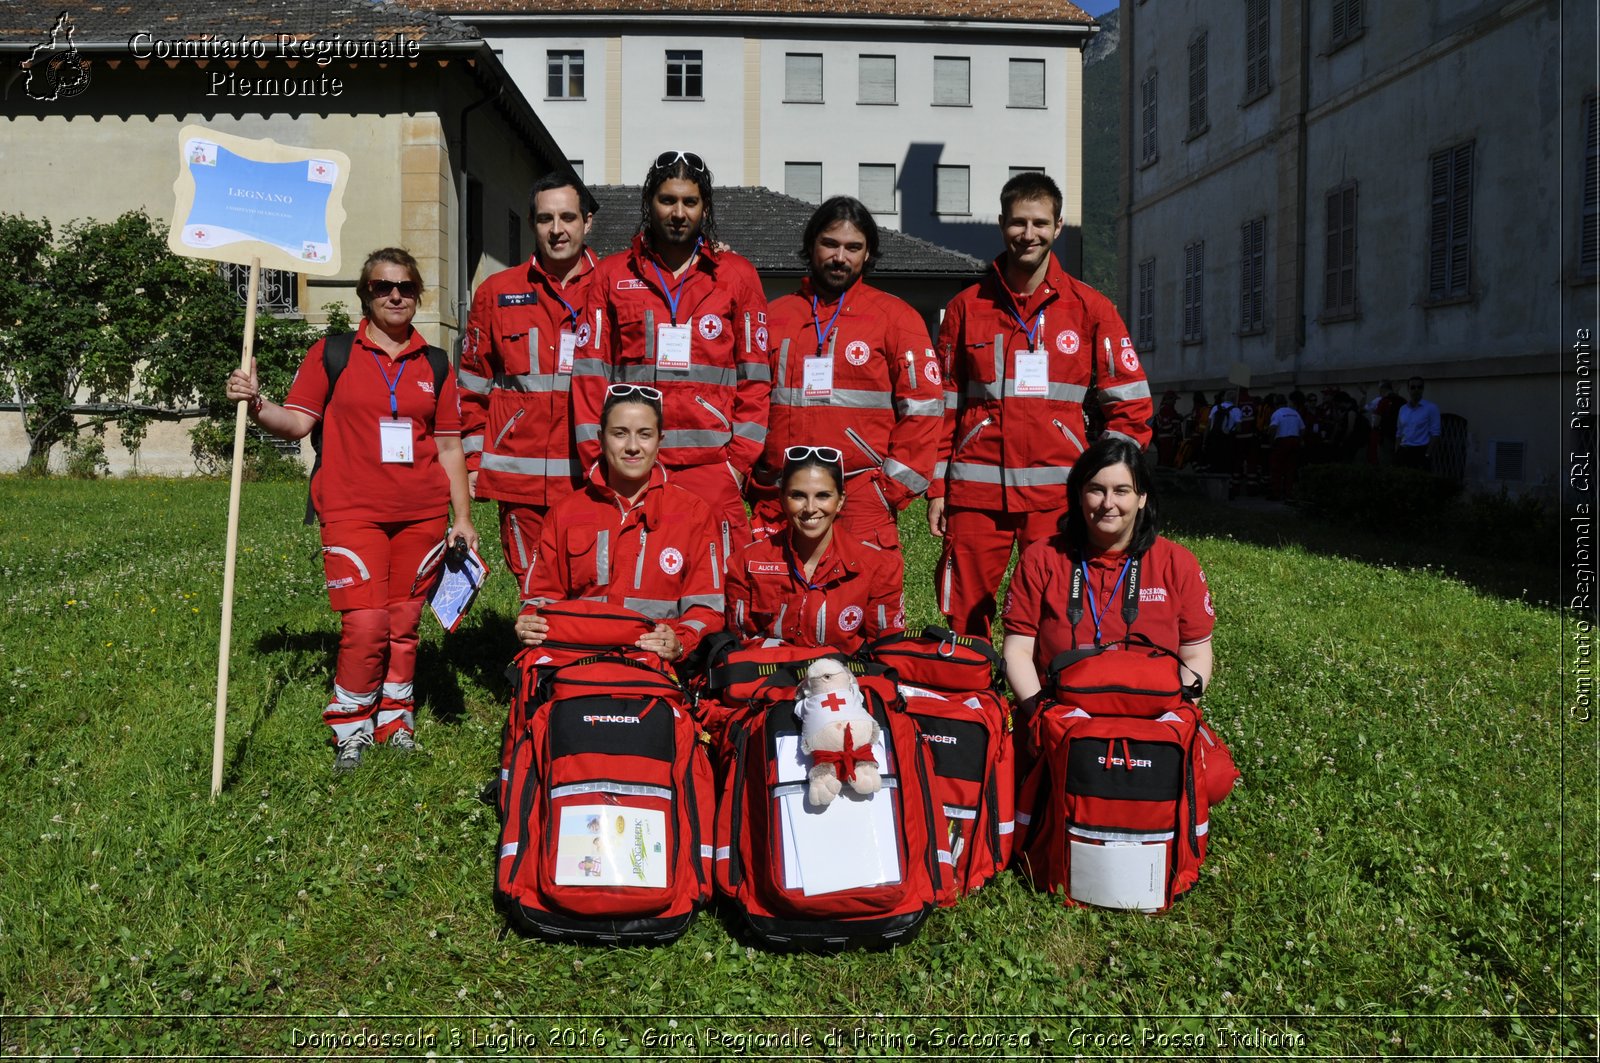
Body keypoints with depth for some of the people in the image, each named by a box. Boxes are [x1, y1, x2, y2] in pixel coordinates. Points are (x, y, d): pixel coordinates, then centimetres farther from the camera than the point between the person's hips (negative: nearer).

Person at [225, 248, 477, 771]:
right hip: (353, 513, -3)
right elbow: (297, 422, 1)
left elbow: (449, 447, 13)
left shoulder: (434, 365, 12)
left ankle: (395, 720, 23)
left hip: (421, 513, 3)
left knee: (404, 623, 8)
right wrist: (256, 405, -19)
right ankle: (350, 728, 7)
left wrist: (463, 517, 10)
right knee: (365, 623, -11)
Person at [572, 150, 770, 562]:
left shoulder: (737, 275, 11)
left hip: (711, 466, -1)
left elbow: (755, 376, 8)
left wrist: (740, 459, -1)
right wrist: (596, 458, -1)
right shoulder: (612, 274, 12)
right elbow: (590, 370, 8)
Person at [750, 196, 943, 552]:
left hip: (861, 504, -3)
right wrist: (753, 483, 6)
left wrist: (891, 491, -5)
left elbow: (923, 407, 1)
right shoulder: (774, 316, 15)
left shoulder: (895, 317, 6)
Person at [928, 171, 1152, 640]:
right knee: (966, 621, 3)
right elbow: (943, 404, 10)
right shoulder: (967, 307, 9)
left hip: (1058, 492, 0)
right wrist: (936, 487, 5)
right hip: (975, 492, 1)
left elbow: (1131, 404, 8)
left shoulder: (1090, 308, 6)